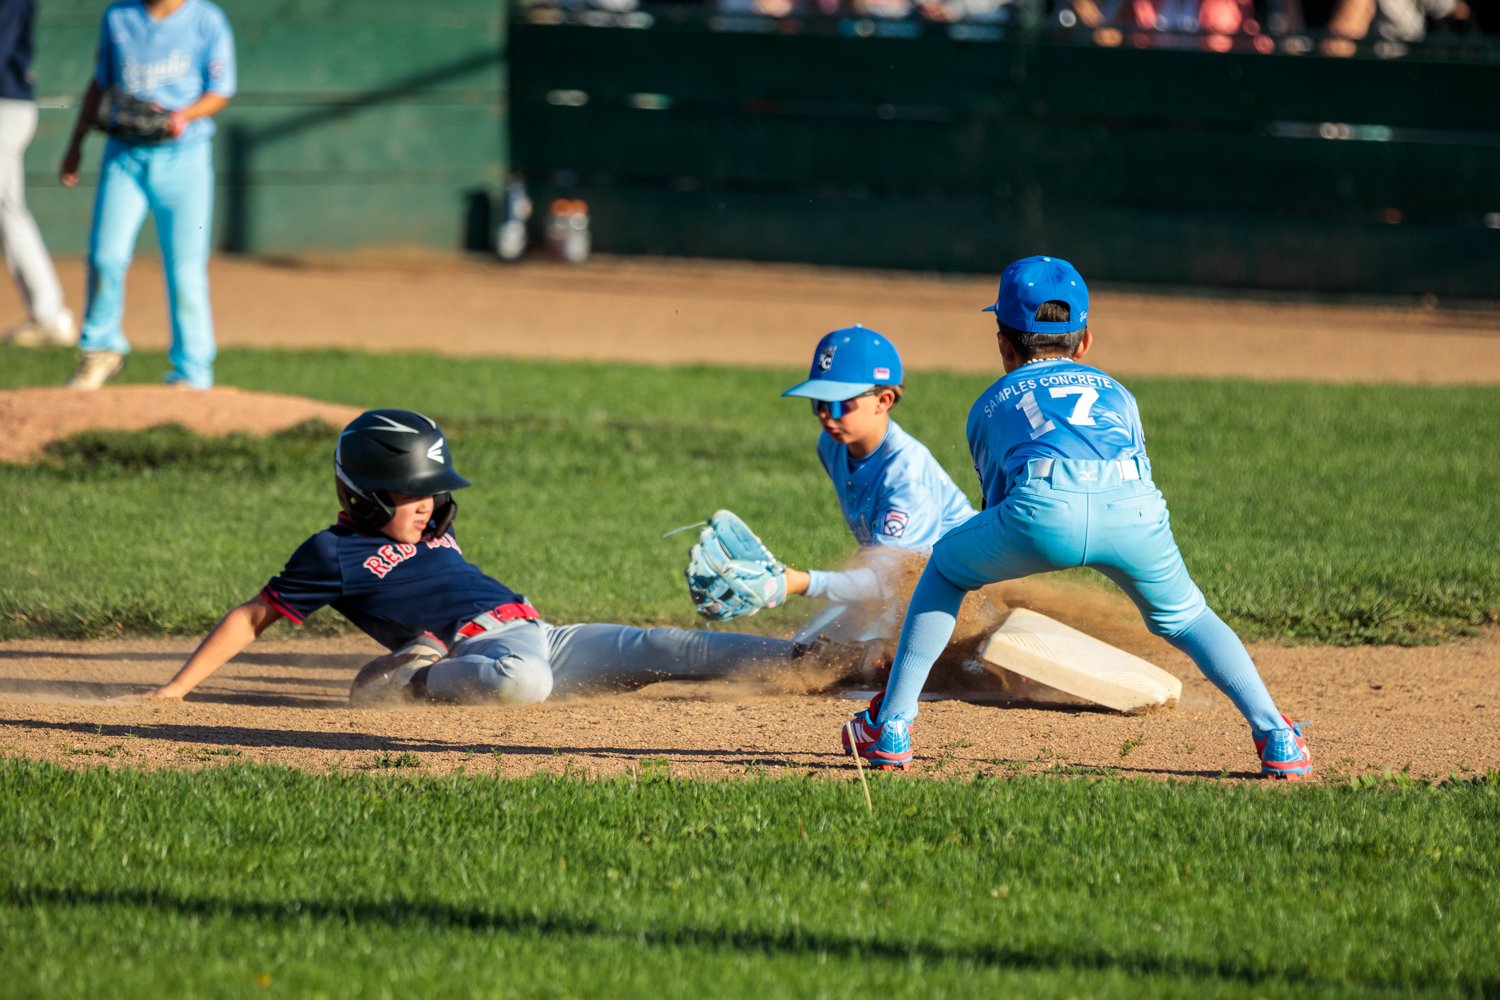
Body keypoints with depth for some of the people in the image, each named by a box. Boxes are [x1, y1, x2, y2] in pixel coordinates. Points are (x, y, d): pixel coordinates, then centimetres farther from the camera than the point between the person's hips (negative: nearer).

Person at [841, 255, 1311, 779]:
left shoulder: (991, 403, 34)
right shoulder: (1115, 392, 38)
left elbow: (998, 500, 37)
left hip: (1044, 507, -2)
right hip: (1133, 507, 2)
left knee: (946, 568, 27)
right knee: (1181, 614, 28)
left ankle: (891, 726, 21)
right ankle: (1275, 737, 13)